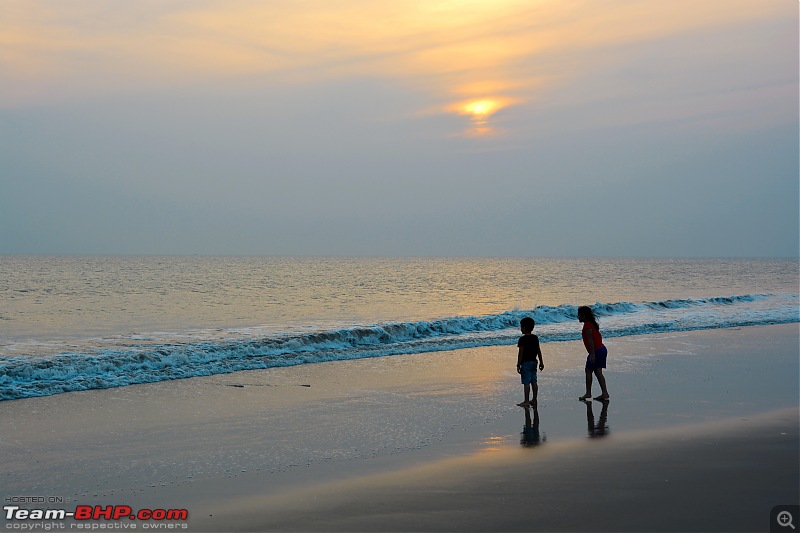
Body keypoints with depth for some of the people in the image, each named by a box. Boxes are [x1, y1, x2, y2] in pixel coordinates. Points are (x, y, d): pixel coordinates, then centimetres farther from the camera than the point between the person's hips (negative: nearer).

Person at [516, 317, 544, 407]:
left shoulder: (522, 339, -14)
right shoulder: (535, 338, 7)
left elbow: (520, 353, -16)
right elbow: (538, 351, 11)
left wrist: (518, 365, -12)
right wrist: (541, 362, 18)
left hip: (525, 363, -7)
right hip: (534, 362, 7)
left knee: (526, 382, -5)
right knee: (534, 382, 11)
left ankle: (526, 401, -3)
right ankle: (534, 400, 16)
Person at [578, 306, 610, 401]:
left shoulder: (587, 325, -14)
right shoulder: (592, 323, 15)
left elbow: (590, 340, -19)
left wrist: (592, 354, -21)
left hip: (596, 351, -9)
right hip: (602, 349, 9)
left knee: (588, 371, -1)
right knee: (598, 372, 10)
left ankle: (588, 393, 0)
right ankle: (605, 393, 7)